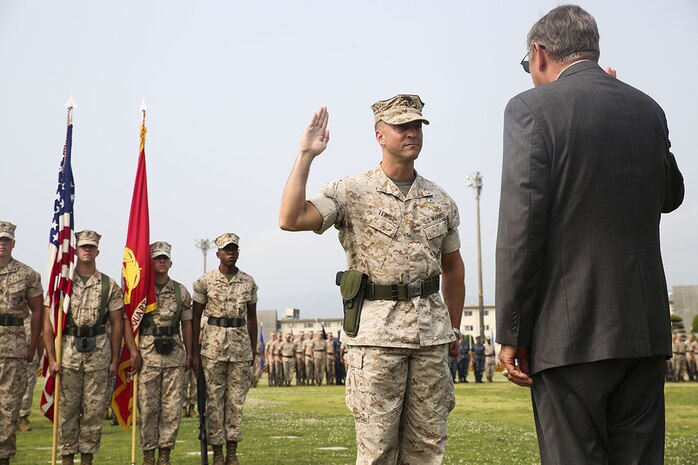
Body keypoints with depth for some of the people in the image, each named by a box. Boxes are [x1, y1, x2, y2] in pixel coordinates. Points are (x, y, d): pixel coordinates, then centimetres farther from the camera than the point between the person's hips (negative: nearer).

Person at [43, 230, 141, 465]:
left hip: (98, 356, 1)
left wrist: (115, 359, 3)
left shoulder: (110, 286, 5)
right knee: (67, 409, 3)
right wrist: (52, 358, -6)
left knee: (94, 410, 4)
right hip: (68, 355, 0)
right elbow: (48, 323, 1)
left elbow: (117, 324, 7)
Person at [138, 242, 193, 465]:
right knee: (147, 406, -1)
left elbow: (186, 324, 13)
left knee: (172, 406, 1)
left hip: (174, 355, 2)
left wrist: (189, 354, 10)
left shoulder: (181, 292, 9)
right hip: (147, 354, -2)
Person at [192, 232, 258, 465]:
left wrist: (254, 350, 10)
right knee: (214, 399, 1)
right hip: (213, 345, -2)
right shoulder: (204, 281, 0)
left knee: (237, 399, 4)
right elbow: (195, 317, 3)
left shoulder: (248, 282, 7)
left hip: (241, 346, 2)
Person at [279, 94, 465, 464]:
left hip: (432, 331, 4)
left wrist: (454, 329, 19)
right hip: (376, 331, -4)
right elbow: (290, 219, -16)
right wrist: (305, 155, -15)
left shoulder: (440, 200, 11)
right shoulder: (352, 193, -1)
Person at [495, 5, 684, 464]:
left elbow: (521, 223, -13)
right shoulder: (647, 109, 10)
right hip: (645, 328, 6)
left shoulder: (532, 107, -6)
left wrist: (512, 332, -8)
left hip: (573, 332, -5)